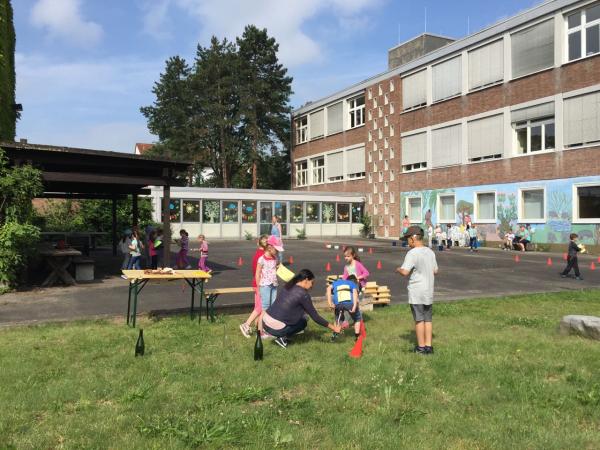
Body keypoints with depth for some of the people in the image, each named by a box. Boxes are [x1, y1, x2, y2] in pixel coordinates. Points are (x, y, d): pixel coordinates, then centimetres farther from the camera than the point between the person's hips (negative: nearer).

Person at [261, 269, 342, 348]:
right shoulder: (303, 294, -11)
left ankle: (282, 335, 16)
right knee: (303, 322, 17)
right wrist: (333, 327, 4)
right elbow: (315, 317, -5)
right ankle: (282, 338, 3)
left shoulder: (288, 286, 10)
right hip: (275, 329, -7)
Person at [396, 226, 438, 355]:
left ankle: (421, 347, 9)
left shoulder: (412, 253, -16)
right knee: (427, 319, 13)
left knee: (419, 320, 2)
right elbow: (435, 271, 13)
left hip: (416, 292, -7)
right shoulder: (430, 252, 7)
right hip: (429, 291, 7)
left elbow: (405, 272, -21)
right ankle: (428, 346, 17)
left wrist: (398, 269, -1)